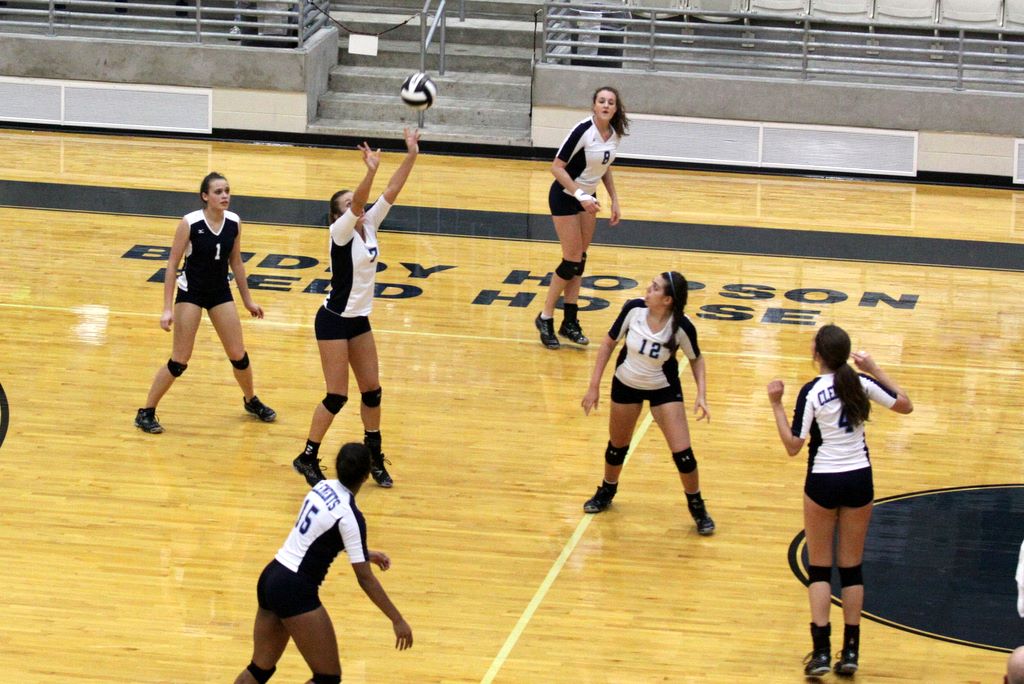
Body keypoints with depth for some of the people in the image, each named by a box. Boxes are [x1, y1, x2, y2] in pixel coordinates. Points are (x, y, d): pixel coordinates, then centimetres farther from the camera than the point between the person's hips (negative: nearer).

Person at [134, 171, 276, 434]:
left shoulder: (234, 223, -5)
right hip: (190, 292, -4)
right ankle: (146, 413, 8)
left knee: (238, 355, 9)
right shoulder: (189, 223, -19)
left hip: (220, 293, 4)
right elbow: (172, 265, -14)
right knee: (179, 362, -6)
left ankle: (251, 401, 35)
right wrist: (168, 309, -17)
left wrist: (248, 300, 13)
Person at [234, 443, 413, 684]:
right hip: (295, 591, -8)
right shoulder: (349, 515, -17)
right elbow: (364, 578, -15)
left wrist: (365, 553, 30)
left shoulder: (323, 487, 5)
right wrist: (397, 620, -10)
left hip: (271, 577, 8)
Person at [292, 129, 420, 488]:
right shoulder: (341, 232, -15)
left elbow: (392, 191, -4)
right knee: (337, 396, -6)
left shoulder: (369, 225, 3)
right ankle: (307, 459, 7)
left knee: (372, 391, 10)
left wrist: (411, 155, -14)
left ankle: (374, 457, 22)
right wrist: (370, 171, -49)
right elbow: (357, 204, -34)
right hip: (334, 321, -7)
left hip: (359, 320, 7)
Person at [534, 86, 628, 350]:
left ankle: (570, 322, 14)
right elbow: (557, 166, -23)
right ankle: (545, 319, 5)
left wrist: (614, 200, 9)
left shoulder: (615, 133, -3)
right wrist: (580, 195, -29)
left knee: (580, 259, 7)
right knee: (572, 260, -8)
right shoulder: (583, 130, -25)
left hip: (588, 197, 7)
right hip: (565, 197, -7)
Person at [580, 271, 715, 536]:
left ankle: (697, 507, 16)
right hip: (626, 384, 2)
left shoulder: (682, 327, -26)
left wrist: (701, 394, -19)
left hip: (664, 389, -2)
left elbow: (696, 359, -6)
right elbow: (609, 343, -9)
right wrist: (594, 385, -7)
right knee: (617, 446, 17)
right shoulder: (634, 309, -23)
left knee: (683, 452, -7)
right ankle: (607, 491, 46)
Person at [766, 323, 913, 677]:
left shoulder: (812, 392, -14)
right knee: (852, 567, 11)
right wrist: (875, 370, 12)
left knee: (819, 568, 6)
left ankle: (821, 651, -2)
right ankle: (850, 651, 11)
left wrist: (776, 404, -9)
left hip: (823, 482, -3)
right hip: (859, 481, 3)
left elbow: (793, 446, -13)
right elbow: (905, 405, 8)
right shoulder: (862, 383, -4)